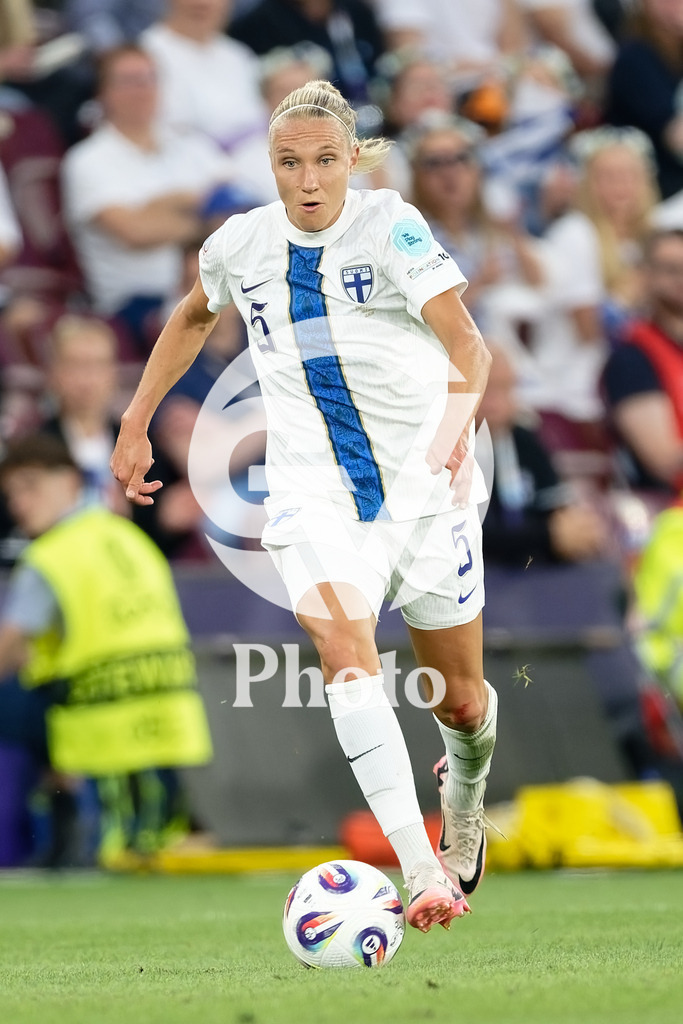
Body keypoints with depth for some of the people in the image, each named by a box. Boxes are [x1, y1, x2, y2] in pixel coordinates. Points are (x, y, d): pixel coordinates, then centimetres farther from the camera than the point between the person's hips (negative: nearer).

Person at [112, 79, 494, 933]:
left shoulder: (390, 226, -11)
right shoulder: (242, 244, 1)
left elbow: (465, 340, -23)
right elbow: (192, 318, 24)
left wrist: (457, 418, -43)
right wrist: (135, 424, 22)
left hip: (424, 482, -1)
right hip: (313, 493, 2)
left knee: (460, 700, 10)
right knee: (346, 659, -26)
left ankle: (466, 782, 49)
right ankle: (422, 872, -33)